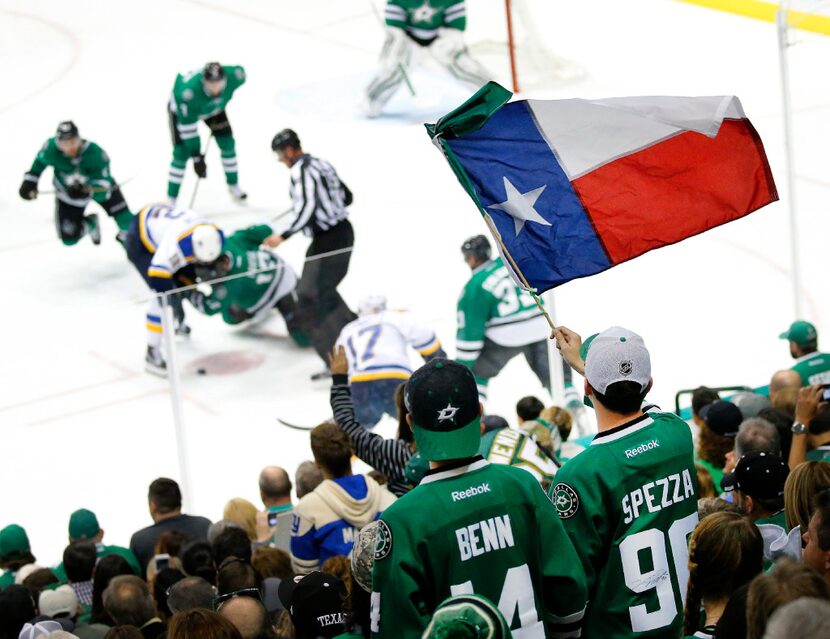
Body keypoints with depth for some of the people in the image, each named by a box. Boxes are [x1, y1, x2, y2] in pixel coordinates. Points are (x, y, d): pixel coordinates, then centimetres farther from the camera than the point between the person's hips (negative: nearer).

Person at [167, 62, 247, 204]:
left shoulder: (234, 76, -37)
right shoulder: (189, 91, -48)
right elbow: (187, 124, -38)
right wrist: (196, 156, -34)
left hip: (212, 106, 4)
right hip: (181, 108, -4)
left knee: (227, 143, 3)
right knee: (182, 153, -11)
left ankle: (233, 186, 25)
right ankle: (171, 200, -1)